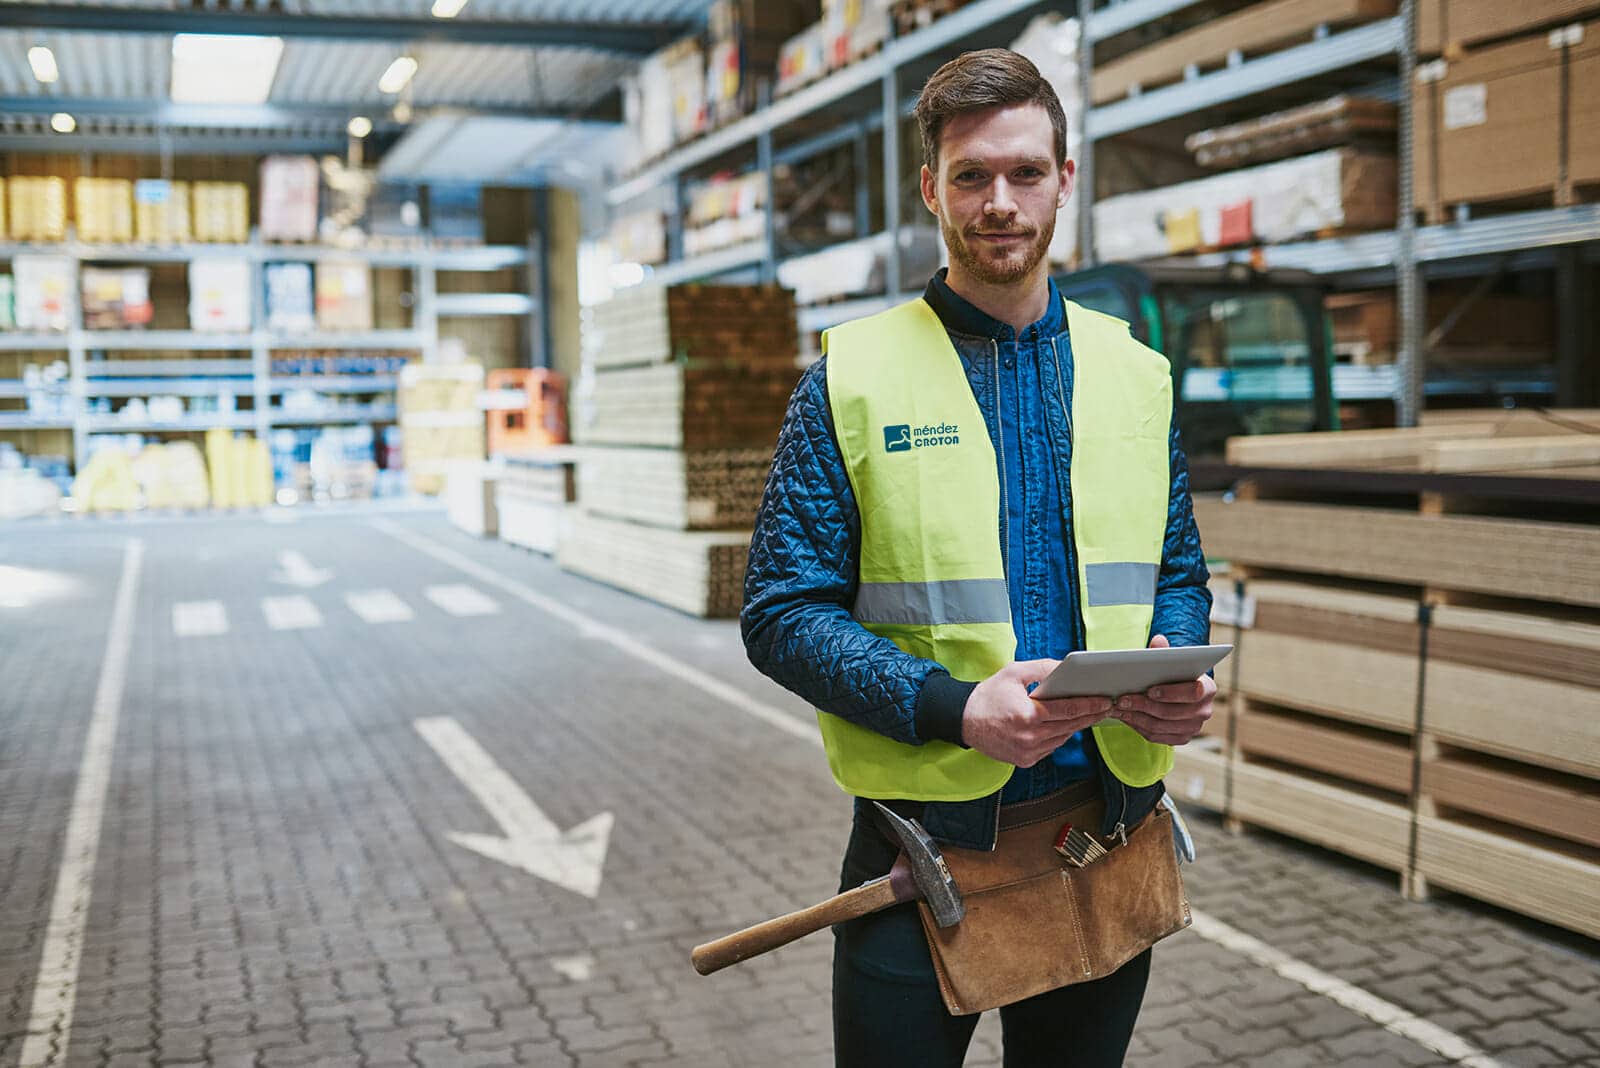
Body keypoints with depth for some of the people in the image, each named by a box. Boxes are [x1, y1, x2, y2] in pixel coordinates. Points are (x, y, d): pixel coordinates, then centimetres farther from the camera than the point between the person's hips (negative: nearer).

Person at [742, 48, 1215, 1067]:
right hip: (923, 849, -3)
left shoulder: (1136, 375, 6)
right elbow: (783, 611, -9)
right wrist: (952, 708, -22)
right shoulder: (852, 378, -6)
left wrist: (1180, 678, -9)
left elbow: (1179, 575, 13)